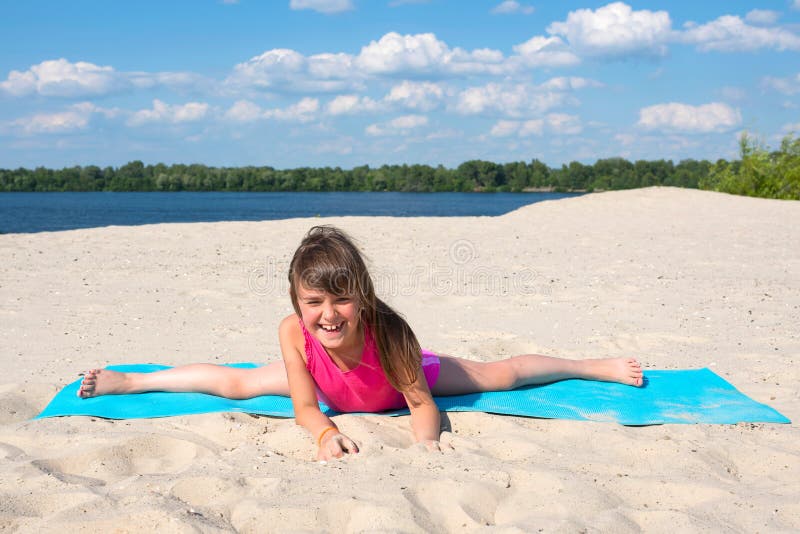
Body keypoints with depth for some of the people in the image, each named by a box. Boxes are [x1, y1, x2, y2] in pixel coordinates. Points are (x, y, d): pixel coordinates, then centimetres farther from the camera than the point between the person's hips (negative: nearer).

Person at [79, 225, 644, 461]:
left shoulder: (388, 331, -45)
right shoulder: (294, 333, -38)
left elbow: (422, 402, -32)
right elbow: (305, 407, -25)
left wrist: (427, 438, -51)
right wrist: (326, 432, -45)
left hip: (404, 375, -2)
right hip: (328, 384, 2)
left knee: (501, 374, 5)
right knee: (236, 383, 7)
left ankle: (594, 365, 30)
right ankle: (126, 379, 29)